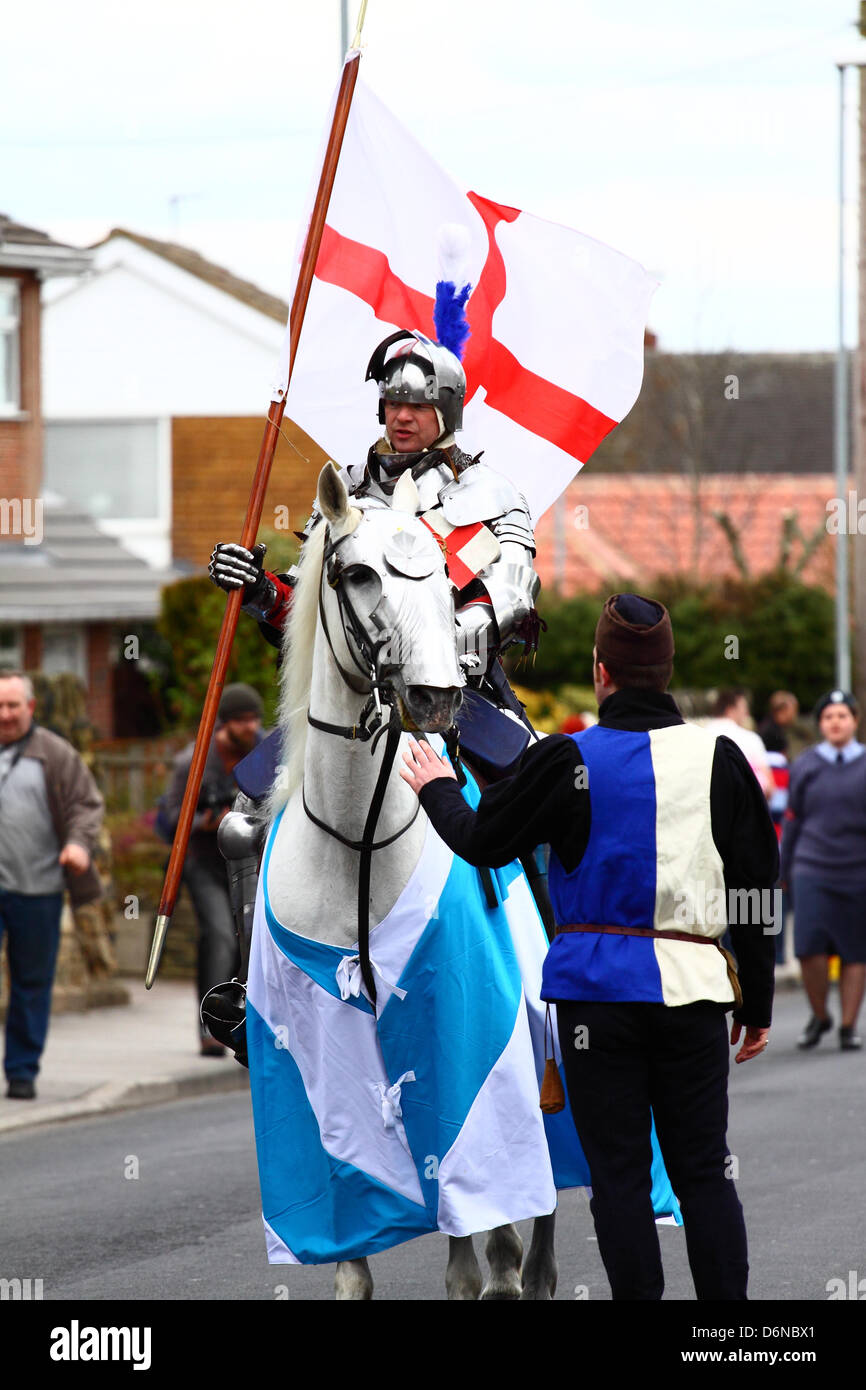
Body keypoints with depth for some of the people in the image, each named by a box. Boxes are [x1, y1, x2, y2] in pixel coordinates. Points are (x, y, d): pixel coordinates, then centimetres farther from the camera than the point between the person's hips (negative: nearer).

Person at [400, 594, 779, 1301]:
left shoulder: (567, 761, -7)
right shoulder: (720, 758, 0)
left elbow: (481, 840, 5)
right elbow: (755, 892, 5)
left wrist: (437, 788, 26)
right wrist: (757, 1004, 14)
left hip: (599, 987, -2)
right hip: (694, 987, 2)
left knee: (619, 1173, 4)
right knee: (704, 1173, 6)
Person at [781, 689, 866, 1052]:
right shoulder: (805, 766, 6)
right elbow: (792, 821, 12)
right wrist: (785, 872, 14)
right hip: (813, 869, 0)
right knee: (811, 948, -10)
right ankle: (819, 1016, 11)